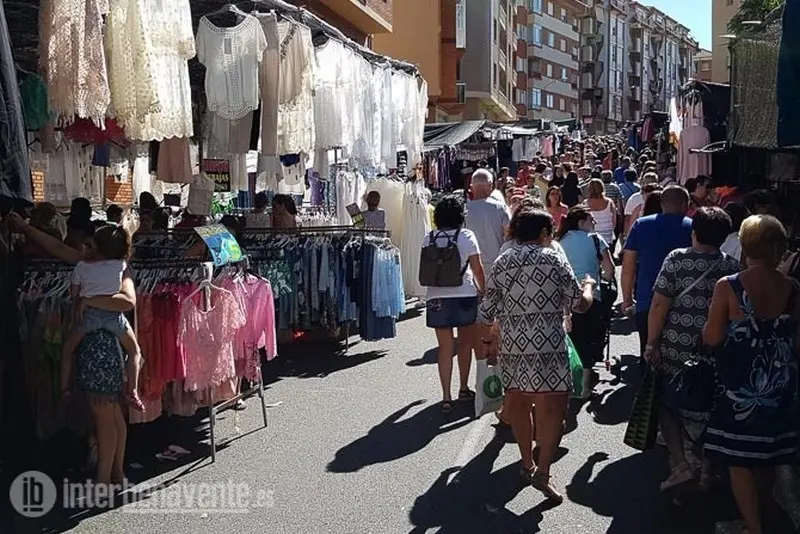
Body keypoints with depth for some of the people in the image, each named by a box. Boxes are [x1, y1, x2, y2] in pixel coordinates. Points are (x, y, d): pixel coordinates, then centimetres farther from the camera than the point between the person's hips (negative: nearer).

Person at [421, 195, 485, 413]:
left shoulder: (428, 239, 4)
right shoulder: (466, 236, -4)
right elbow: (477, 268, -4)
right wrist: (483, 290, 8)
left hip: (436, 298, 2)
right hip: (464, 295, -2)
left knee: (445, 348, 6)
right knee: (465, 344, 16)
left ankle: (446, 397, 4)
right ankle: (464, 389, 26)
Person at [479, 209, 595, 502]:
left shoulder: (500, 264, 9)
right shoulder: (554, 260, -2)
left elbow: (487, 312, 9)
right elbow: (580, 304, 1)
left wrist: (487, 341, 24)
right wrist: (589, 285, 22)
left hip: (511, 345, 5)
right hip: (547, 345, -5)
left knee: (518, 403, 17)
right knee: (552, 407, -2)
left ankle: (527, 464, 29)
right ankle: (543, 472, -10)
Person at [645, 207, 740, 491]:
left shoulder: (677, 260, -9)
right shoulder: (733, 267, -2)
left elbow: (659, 305, -12)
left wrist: (651, 343, -5)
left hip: (675, 350, -2)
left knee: (668, 405, 14)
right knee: (708, 409, 16)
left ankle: (680, 464, 6)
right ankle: (708, 470, 24)